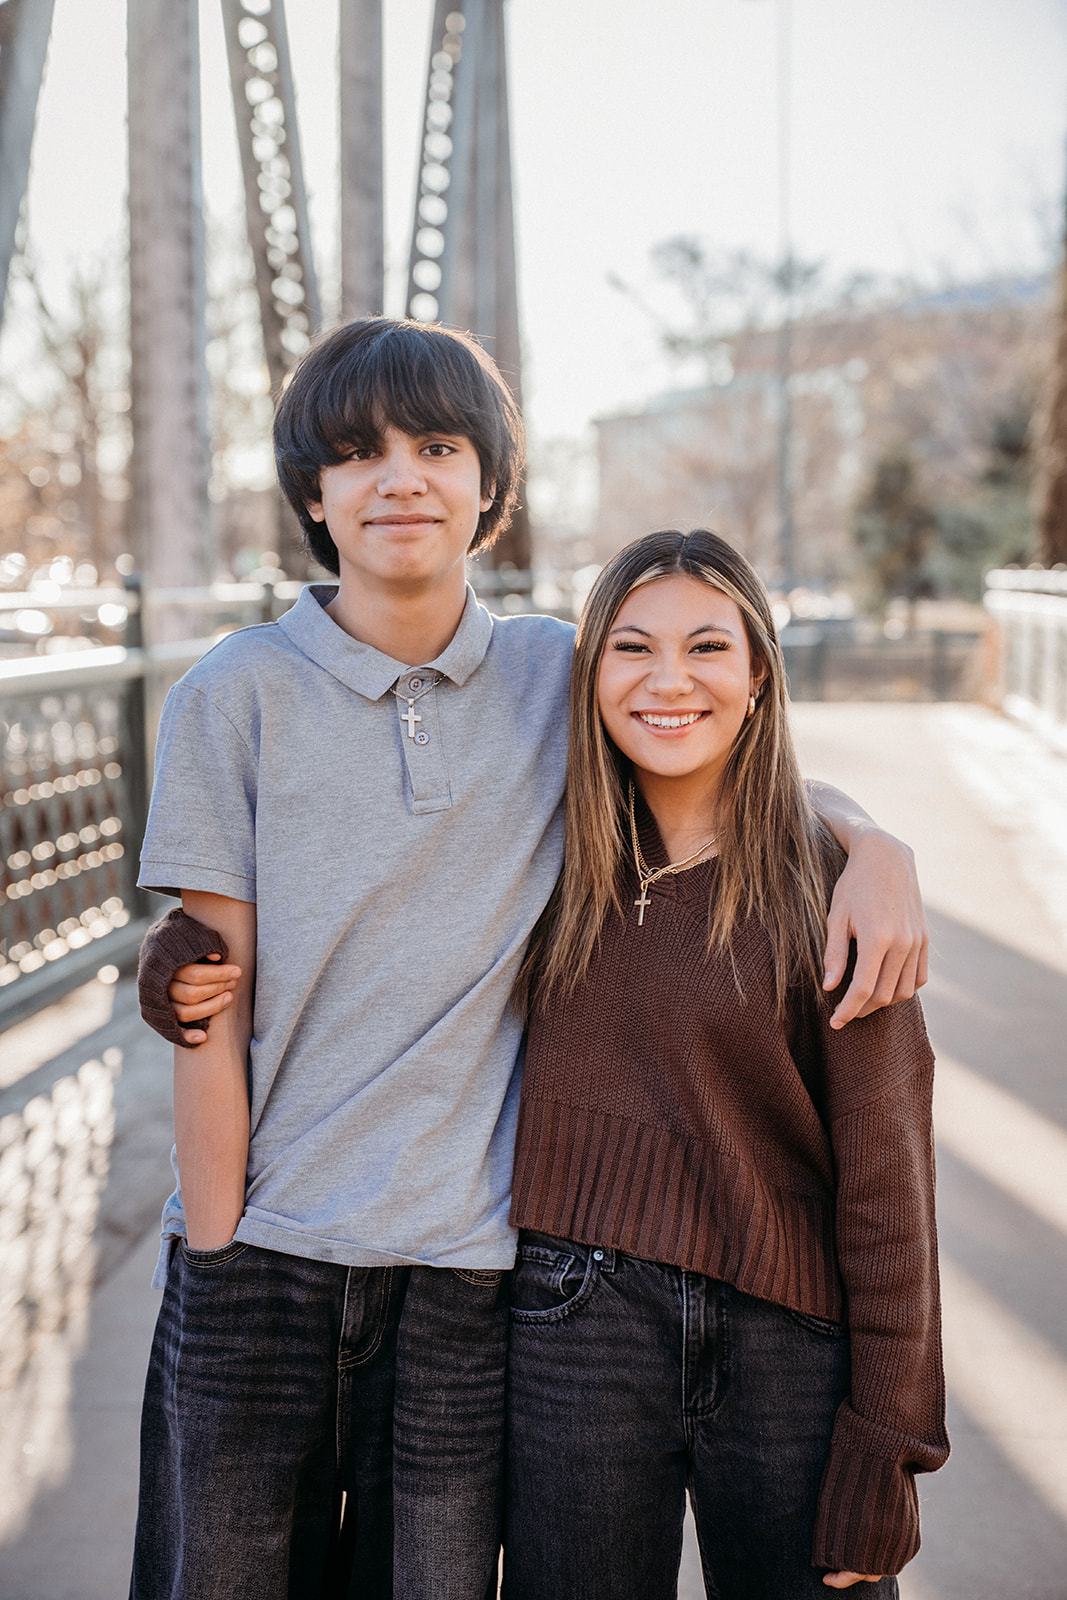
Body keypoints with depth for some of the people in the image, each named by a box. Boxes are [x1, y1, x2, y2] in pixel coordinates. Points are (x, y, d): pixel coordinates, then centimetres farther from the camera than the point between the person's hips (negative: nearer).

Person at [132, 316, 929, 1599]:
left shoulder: (560, 677, 3)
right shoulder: (233, 698, -3)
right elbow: (211, 1009, -4)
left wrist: (872, 844, -6)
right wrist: (218, 1254, -5)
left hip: (467, 1254, 1)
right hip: (263, 1251, -1)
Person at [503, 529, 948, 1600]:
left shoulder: (826, 882, -6)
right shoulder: (552, 864, 3)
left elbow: (885, 1178, -6)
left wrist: (885, 1445, -7)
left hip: (786, 1347, -2)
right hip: (575, 1328, 2)